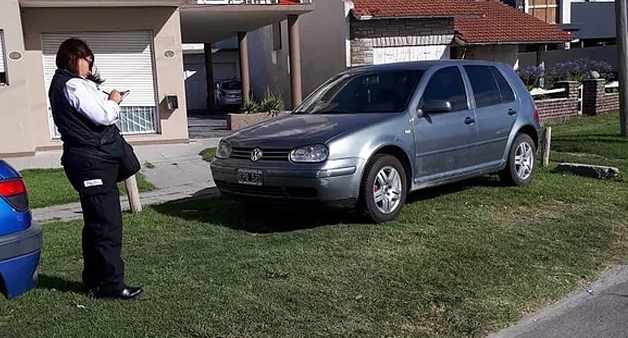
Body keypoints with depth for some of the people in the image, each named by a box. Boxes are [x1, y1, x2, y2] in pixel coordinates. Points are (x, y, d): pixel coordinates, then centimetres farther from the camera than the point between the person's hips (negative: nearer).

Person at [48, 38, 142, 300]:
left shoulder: (62, 84, 19)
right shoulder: (73, 85, -14)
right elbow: (104, 116, -18)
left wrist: (106, 102, 4)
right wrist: (114, 102, 0)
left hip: (89, 160, 11)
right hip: (93, 162, -11)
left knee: (96, 224, 15)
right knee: (107, 224, -8)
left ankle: (94, 281, 22)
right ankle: (112, 284, -4)